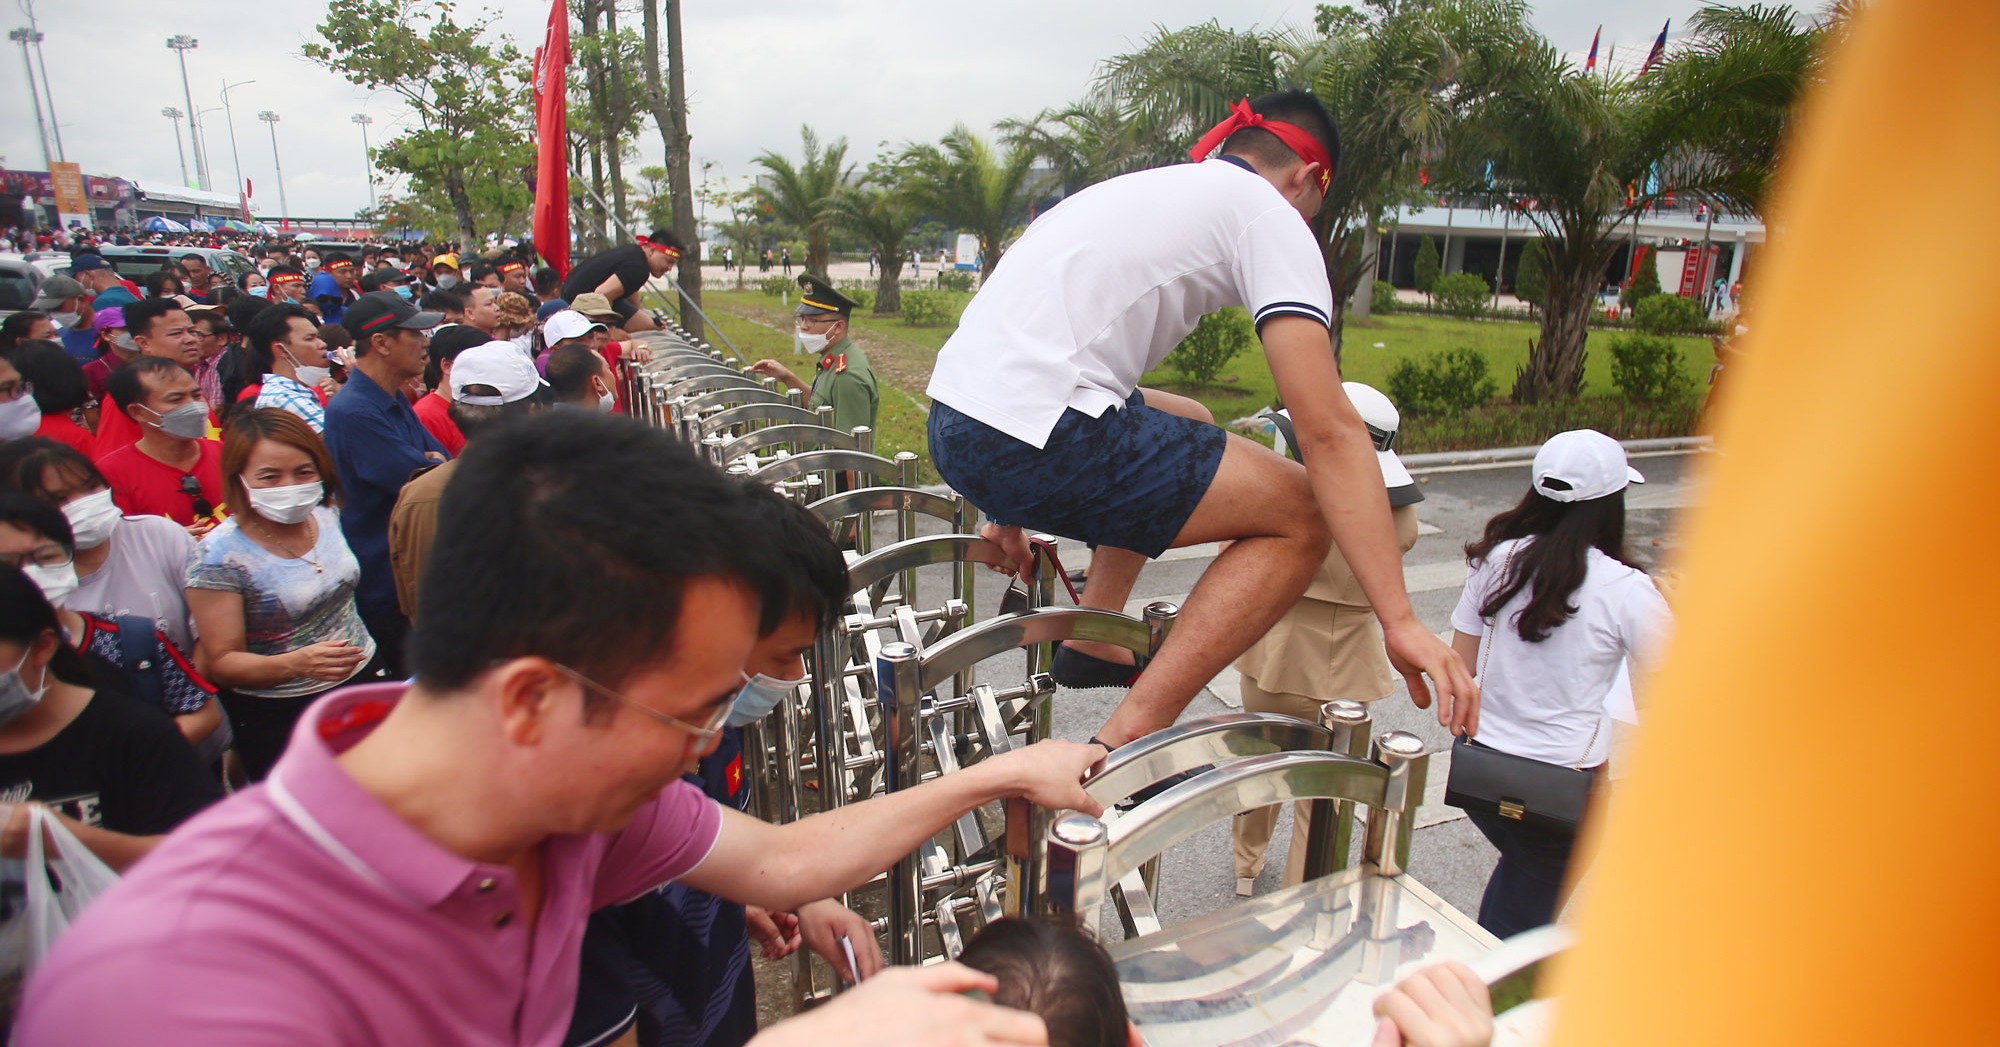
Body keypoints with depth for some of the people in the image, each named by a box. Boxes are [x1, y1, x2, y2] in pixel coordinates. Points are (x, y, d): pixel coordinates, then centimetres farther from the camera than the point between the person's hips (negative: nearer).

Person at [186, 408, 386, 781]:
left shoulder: (325, 512, -4)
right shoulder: (219, 556, -18)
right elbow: (221, 662, -16)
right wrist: (297, 663, -31)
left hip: (365, 677, 5)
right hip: (280, 718, -5)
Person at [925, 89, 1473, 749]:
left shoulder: (1148, 188, 28)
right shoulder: (1271, 215, 3)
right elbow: (1329, 431, -8)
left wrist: (1012, 499, 40)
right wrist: (1399, 620, -7)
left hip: (952, 423, 10)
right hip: (1028, 437, -9)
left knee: (1185, 426, 30)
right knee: (1301, 514, 0)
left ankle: (1092, 641, 32)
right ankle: (1125, 744, -7)